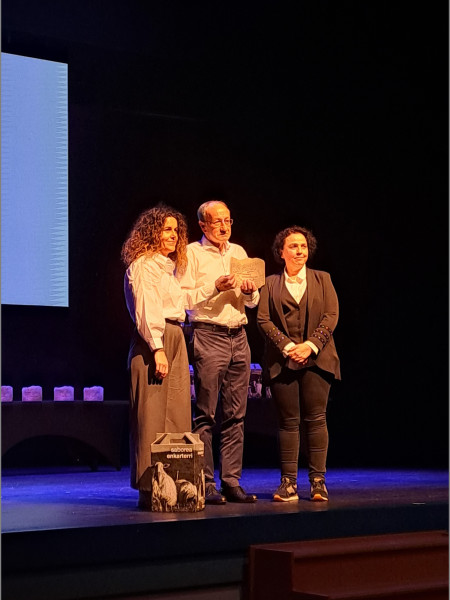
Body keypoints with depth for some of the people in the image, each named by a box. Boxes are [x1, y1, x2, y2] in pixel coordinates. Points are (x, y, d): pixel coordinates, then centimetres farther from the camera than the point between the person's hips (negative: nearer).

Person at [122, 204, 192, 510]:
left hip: (175, 340, 9)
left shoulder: (168, 267, 22)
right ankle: (149, 489, -8)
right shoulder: (144, 265, -4)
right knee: (152, 417, -8)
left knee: (176, 414, 4)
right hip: (153, 341, -9)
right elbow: (146, 311, -13)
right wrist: (158, 349, -20)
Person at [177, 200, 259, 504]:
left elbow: (253, 302, 21)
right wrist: (215, 288, -17)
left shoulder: (239, 252, 18)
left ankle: (231, 482, 8)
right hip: (208, 336, -6)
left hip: (239, 336, 6)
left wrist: (250, 292, -1)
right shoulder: (192, 253, 1)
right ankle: (206, 484, -4)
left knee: (236, 415, 4)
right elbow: (183, 299, -8)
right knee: (206, 414, -6)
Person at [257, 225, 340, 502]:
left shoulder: (322, 279, 12)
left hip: (316, 359, 0)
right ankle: (289, 481, 2)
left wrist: (311, 345, -10)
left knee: (315, 419, -4)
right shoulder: (271, 284, 11)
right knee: (288, 421, -1)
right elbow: (263, 320, 1)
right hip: (282, 360, 0)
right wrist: (287, 347, -11)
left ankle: (318, 480, 1)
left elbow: (331, 315, 3)